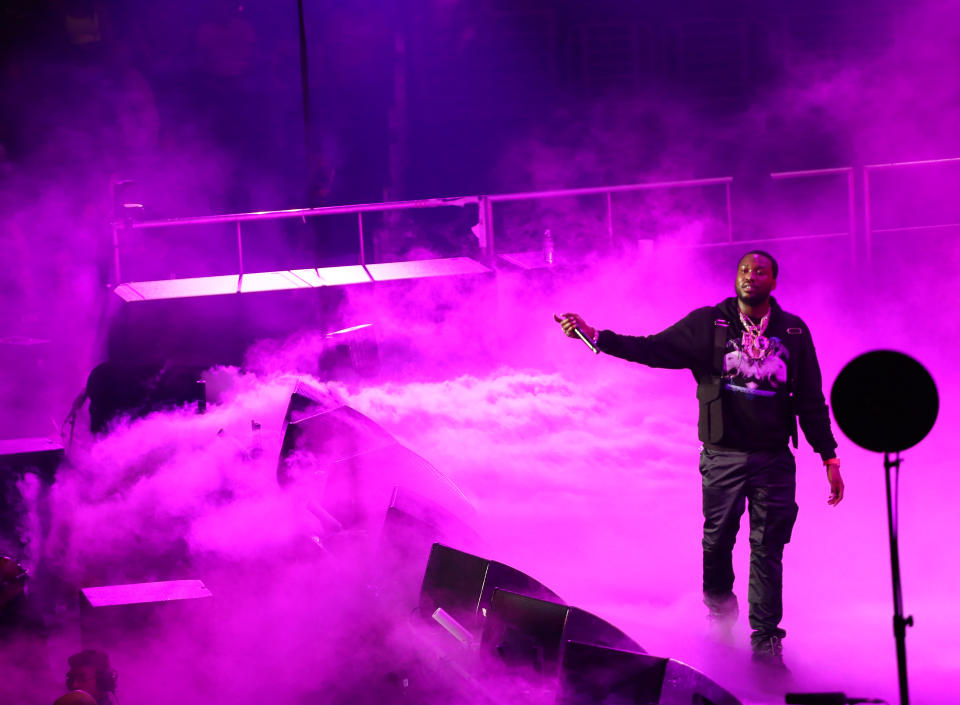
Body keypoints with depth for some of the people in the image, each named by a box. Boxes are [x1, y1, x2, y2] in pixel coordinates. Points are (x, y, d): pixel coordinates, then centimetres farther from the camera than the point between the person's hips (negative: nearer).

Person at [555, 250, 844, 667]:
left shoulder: (793, 332, 7)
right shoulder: (708, 325, 2)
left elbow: (811, 401, 10)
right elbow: (654, 350, -6)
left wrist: (830, 458, 7)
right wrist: (595, 337, -18)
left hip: (775, 460, 0)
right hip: (723, 457, 0)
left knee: (768, 550, -1)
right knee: (717, 541, 6)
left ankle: (766, 640, 5)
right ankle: (720, 613, 31)